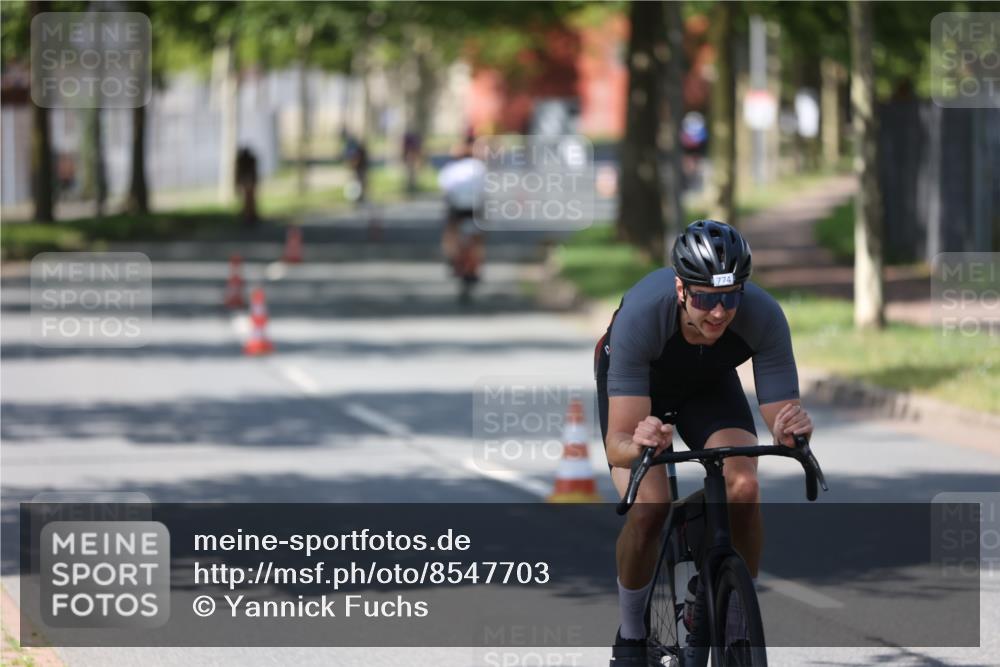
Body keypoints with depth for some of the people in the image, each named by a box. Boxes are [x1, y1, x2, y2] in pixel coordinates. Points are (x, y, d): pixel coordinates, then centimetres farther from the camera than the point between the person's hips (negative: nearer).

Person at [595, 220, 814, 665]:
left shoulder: (763, 316, -35)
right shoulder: (643, 314, -41)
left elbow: (781, 414, -30)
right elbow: (617, 443, -42)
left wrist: (792, 430, -54)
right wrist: (639, 443, -65)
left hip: (710, 384, 2)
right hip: (636, 381, -2)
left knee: (743, 489, -25)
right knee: (649, 506, -24)